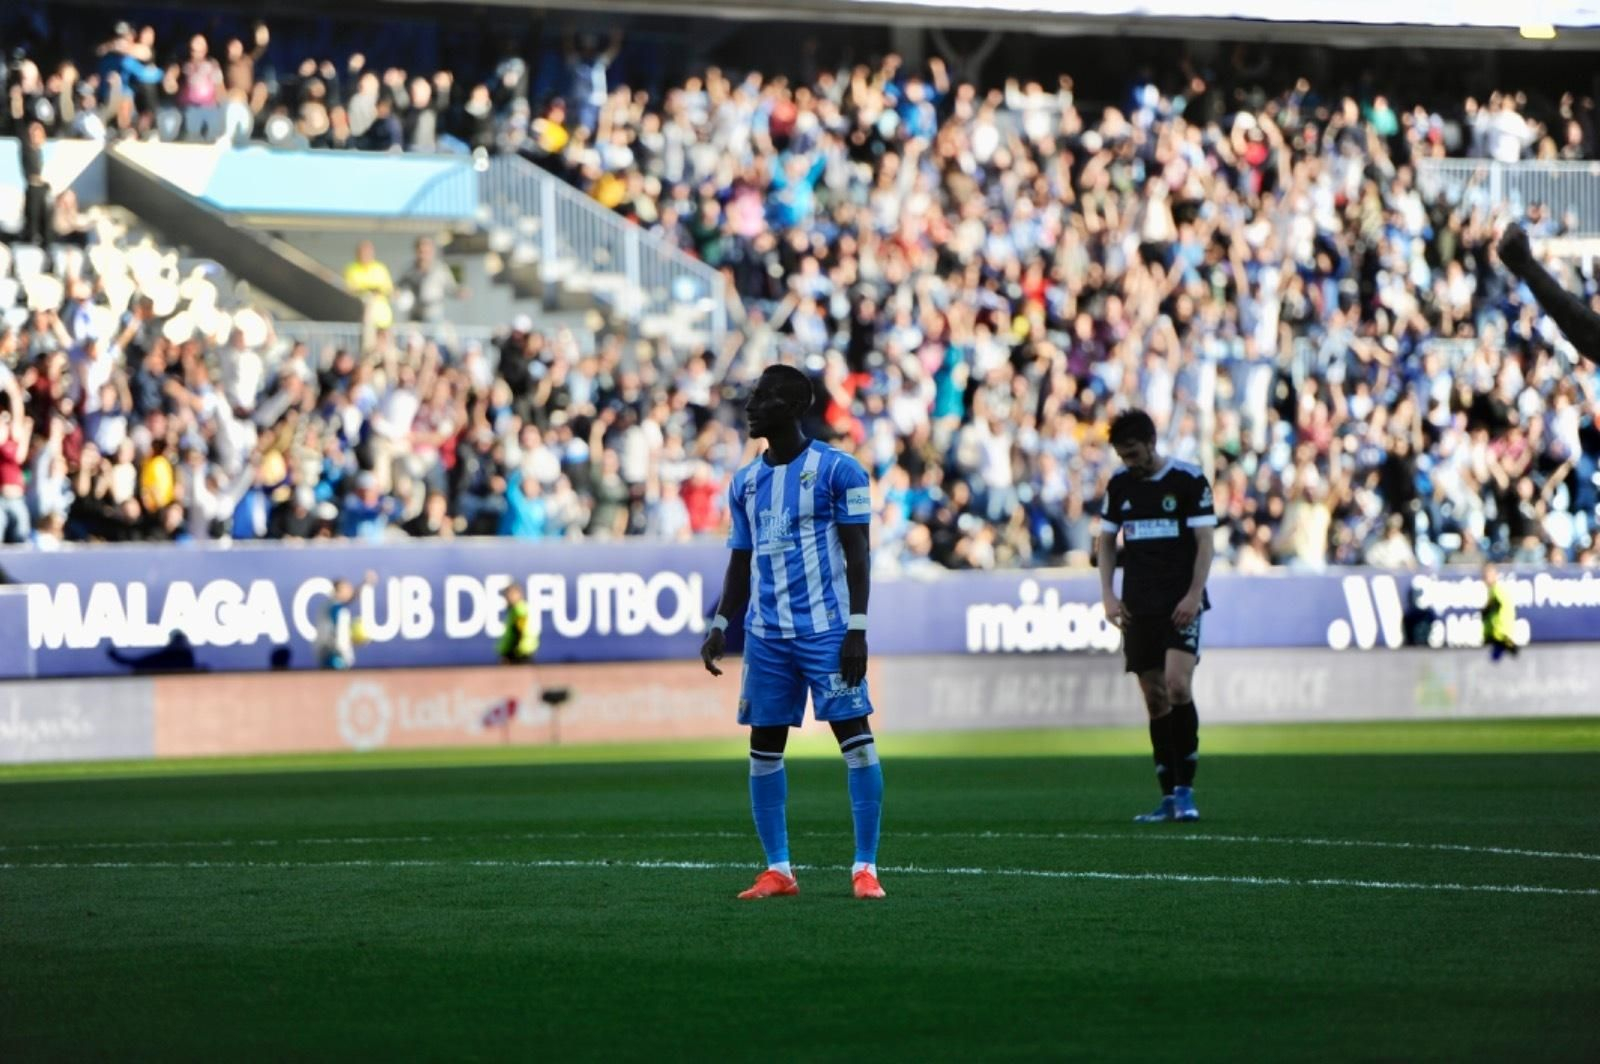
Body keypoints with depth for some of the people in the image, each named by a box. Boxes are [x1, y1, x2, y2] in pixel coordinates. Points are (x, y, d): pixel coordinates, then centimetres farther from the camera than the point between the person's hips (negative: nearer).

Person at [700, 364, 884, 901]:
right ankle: (778, 870, 11)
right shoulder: (746, 482, 14)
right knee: (764, 746, 4)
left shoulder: (837, 470, -4)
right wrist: (720, 626, 9)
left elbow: (858, 554, -6)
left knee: (855, 736, -8)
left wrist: (857, 630, -13)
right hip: (766, 632, 6)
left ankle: (866, 868, -6)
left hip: (827, 628, -6)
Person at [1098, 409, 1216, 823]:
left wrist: (1194, 595, -15)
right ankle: (1170, 797, 9)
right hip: (1139, 607, 5)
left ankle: (1185, 789, -12)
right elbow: (1107, 541, 15)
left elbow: (1205, 541, -5)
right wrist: (1108, 594, 3)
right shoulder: (1119, 485, 10)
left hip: (1180, 604, -5)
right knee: (1155, 700, 4)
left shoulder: (1189, 480, -4)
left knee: (1177, 685, -20)